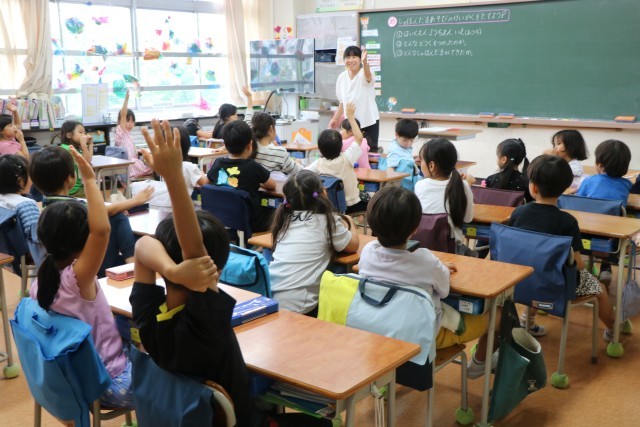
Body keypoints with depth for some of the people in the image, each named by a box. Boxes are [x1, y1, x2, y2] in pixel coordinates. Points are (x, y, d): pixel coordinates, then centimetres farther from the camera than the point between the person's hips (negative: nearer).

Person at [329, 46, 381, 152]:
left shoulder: (364, 73, -13)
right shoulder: (342, 77, 2)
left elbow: (368, 77, -40)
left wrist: (365, 62, -59)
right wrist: (335, 119, 13)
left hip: (369, 121, -4)